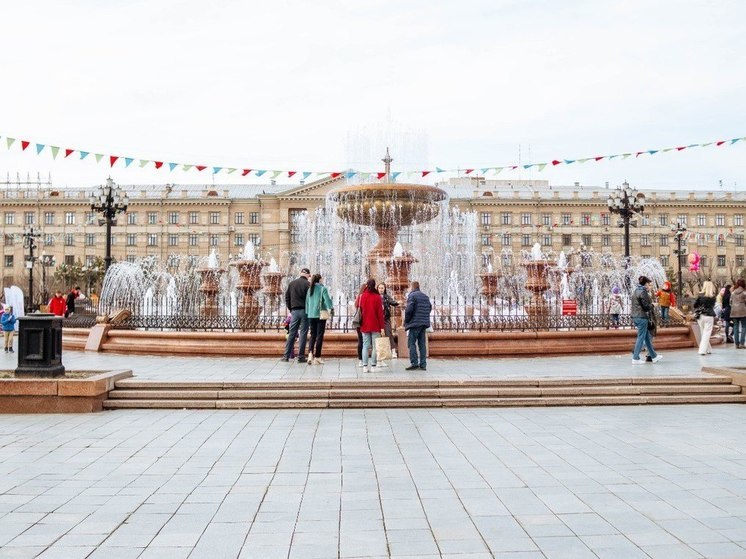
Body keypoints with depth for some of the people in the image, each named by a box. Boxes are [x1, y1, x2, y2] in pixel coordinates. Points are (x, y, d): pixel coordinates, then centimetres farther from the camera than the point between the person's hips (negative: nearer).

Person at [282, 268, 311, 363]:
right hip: (305, 311, -4)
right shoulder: (307, 284, -7)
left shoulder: (291, 283, 8)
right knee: (303, 334, 0)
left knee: (292, 333, 8)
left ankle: (286, 355, 5)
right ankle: (301, 357, -1)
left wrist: (290, 309, 16)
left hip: (294, 311, 4)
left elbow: (287, 297, 10)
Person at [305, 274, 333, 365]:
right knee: (319, 335, 1)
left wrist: (307, 313, 19)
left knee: (313, 335, 12)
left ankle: (310, 353, -10)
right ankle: (317, 357, 1)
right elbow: (327, 299, -16)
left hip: (311, 315, 5)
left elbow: (307, 302, 13)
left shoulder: (310, 289, 9)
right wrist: (331, 309, -12)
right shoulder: (323, 288, -6)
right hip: (320, 315, -5)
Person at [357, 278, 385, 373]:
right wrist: (382, 327, -7)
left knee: (365, 346, 7)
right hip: (375, 326, -3)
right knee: (375, 346, 3)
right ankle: (373, 366, 0)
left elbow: (359, 310, 7)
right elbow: (380, 313, -8)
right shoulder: (377, 297, -7)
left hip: (365, 325, 3)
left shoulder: (362, 296, 2)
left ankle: (365, 366, 1)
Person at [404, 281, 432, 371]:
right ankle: (423, 364, 8)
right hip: (424, 323, 7)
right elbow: (430, 308, 19)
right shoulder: (425, 296, 17)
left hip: (415, 323, -7)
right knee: (422, 344, 10)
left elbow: (409, 309, -17)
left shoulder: (412, 295, -7)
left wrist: (406, 321, -6)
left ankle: (414, 363, -10)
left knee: (411, 343, -3)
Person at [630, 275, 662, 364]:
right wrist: (652, 305, 1)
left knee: (647, 337, 16)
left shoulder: (635, 291, 14)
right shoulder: (643, 291, -14)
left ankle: (653, 356, 24)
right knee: (641, 337, -3)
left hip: (635, 316, 9)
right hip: (642, 317, -9)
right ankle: (635, 358, -1)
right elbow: (646, 306, -15)